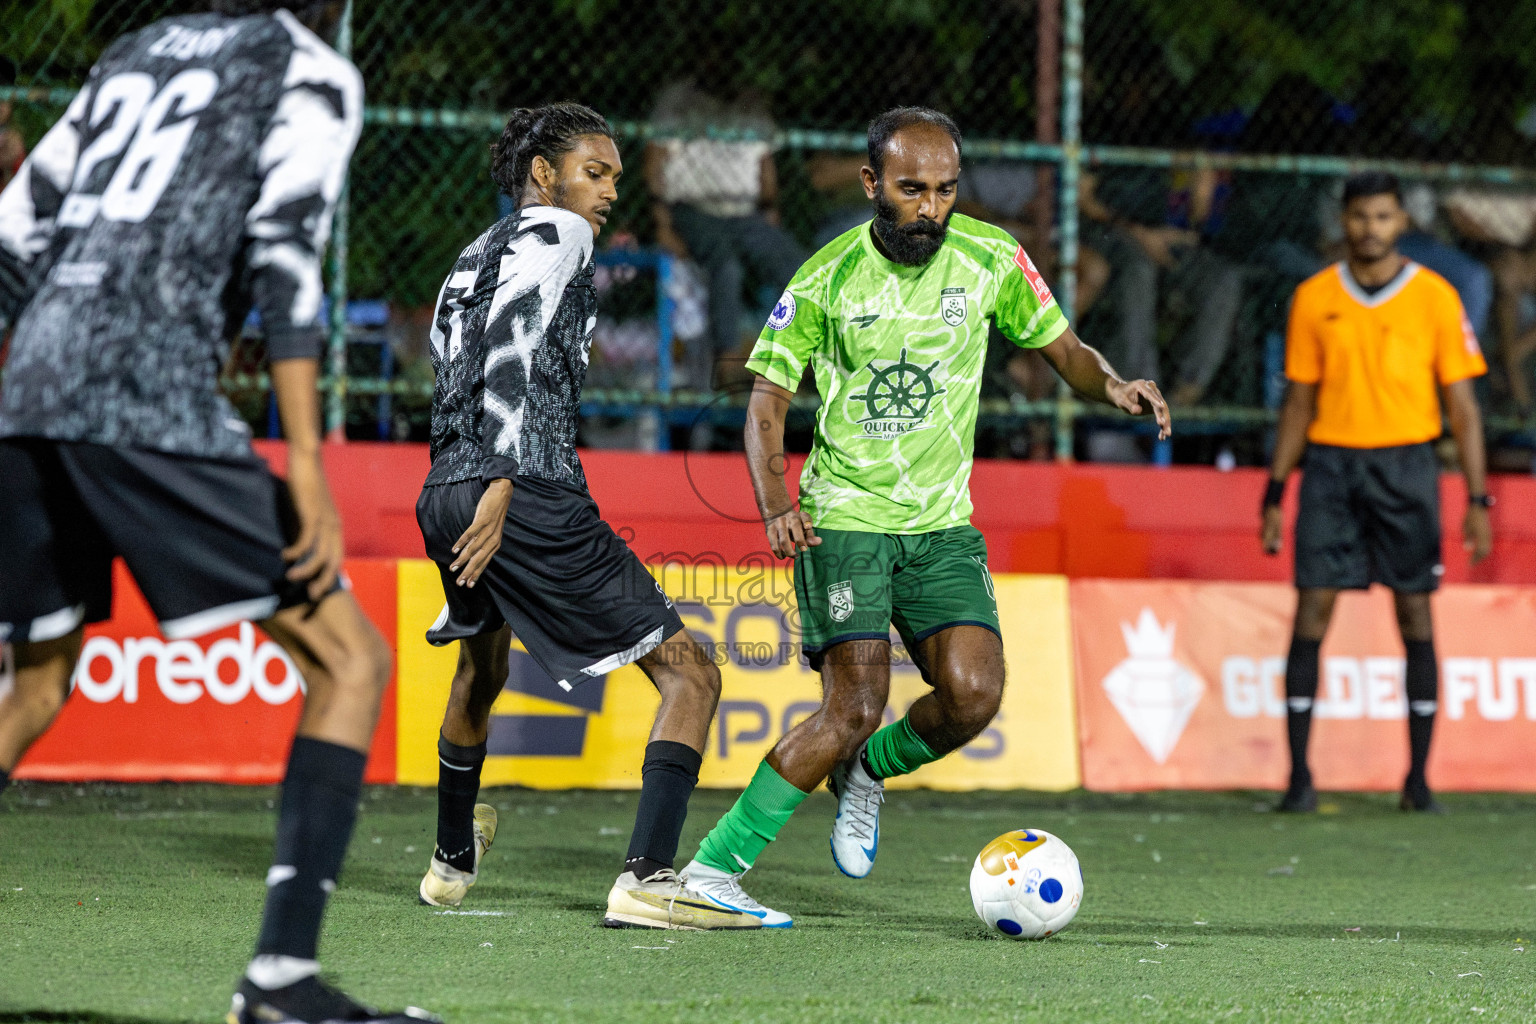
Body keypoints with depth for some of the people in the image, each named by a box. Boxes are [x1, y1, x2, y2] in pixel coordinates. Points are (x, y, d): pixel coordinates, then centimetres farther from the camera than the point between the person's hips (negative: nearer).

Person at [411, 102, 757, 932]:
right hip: (531, 497, -9)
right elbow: (512, 351, -16)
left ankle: (452, 861, 54)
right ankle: (647, 879, -23)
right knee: (689, 674, -7)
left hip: (443, 494, 9)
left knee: (481, 661, 37)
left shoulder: (471, 258, 25)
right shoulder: (553, 233, 0)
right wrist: (500, 483, -23)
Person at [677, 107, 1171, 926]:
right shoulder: (827, 278, -9)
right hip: (843, 519, -4)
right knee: (855, 708, -16)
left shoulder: (990, 258, -1)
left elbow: (1062, 350, 10)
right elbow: (767, 398, -4)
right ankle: (712, 869, -6)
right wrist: (775, 509, -20)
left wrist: (1112, 387, -13)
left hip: (943, 522, 4)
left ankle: (866, 772, 18)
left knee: (973, 695, -14)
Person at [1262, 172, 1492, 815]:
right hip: (1330, 464, 1)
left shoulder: (1434, 297, 1)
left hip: (1405, 466, -1)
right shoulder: (1314, 298, 7)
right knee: (1311, 613, -5)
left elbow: (1462, 406, 2)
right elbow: (1299, 403, 12)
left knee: (1416, 617, 1)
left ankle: (1418, 779, 7)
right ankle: (1299, 775, -2)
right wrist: (1275, 493, 7)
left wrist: (1477, 499, -4)